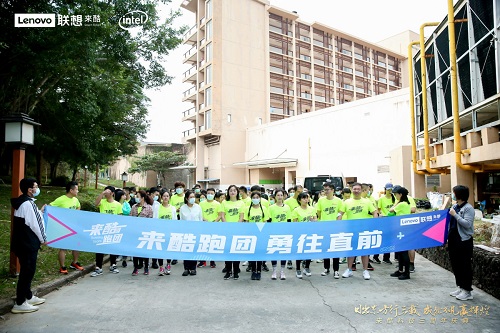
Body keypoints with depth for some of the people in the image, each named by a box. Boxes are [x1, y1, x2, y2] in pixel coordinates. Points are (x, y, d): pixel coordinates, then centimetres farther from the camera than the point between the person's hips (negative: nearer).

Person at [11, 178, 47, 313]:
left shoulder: (24, 202, 11)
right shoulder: (27, 203, -20)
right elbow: (33, 223, -18)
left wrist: (40, 212, 24)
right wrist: (43, 239, -6)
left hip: (24, 242, 10)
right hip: (27, 243, -10)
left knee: (28, 270, 19)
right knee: (27, 271, -2)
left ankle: (28, 297, 31)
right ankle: (19, 303, 6)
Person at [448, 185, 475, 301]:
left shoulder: (468, 208, -13)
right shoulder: (454, 206, 11)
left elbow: (467, 224, -22)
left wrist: (455, 215, -22)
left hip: (464, 240, -8)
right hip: (453, 239, 8)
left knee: (465, 266, 1)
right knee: (455, 264, 14)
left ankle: (467, 291, 10)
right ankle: (460, 287, 27)